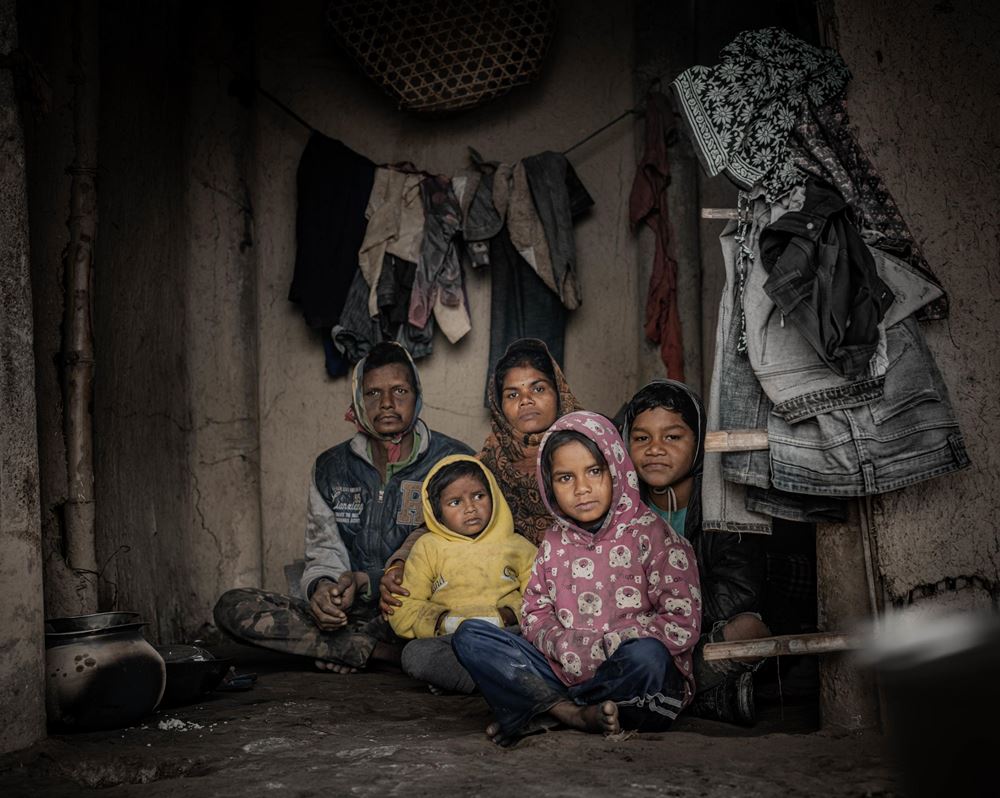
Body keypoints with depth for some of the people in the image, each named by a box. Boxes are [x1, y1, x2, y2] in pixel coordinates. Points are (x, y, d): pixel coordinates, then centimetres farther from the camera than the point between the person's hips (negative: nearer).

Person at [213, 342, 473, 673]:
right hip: (349, 612, 4)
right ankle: (387, 651, -22)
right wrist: (321, 588, -16)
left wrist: (366, 582, -17)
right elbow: (324, 556, 11)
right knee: (233, 607, -18)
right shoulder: (330, 468, 13)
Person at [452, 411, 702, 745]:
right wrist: (564, 646, -12)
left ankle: (540, 713, -18)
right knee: (469, 635, -10)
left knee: (646, 655, -40)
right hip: (565, 672, 4)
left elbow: (683, 625, -11)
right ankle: (576, 714, -24)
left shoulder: (650, 534, -3)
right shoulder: (556, 541, 13)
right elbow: (535, 612, 11)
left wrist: (600, 646, -15)